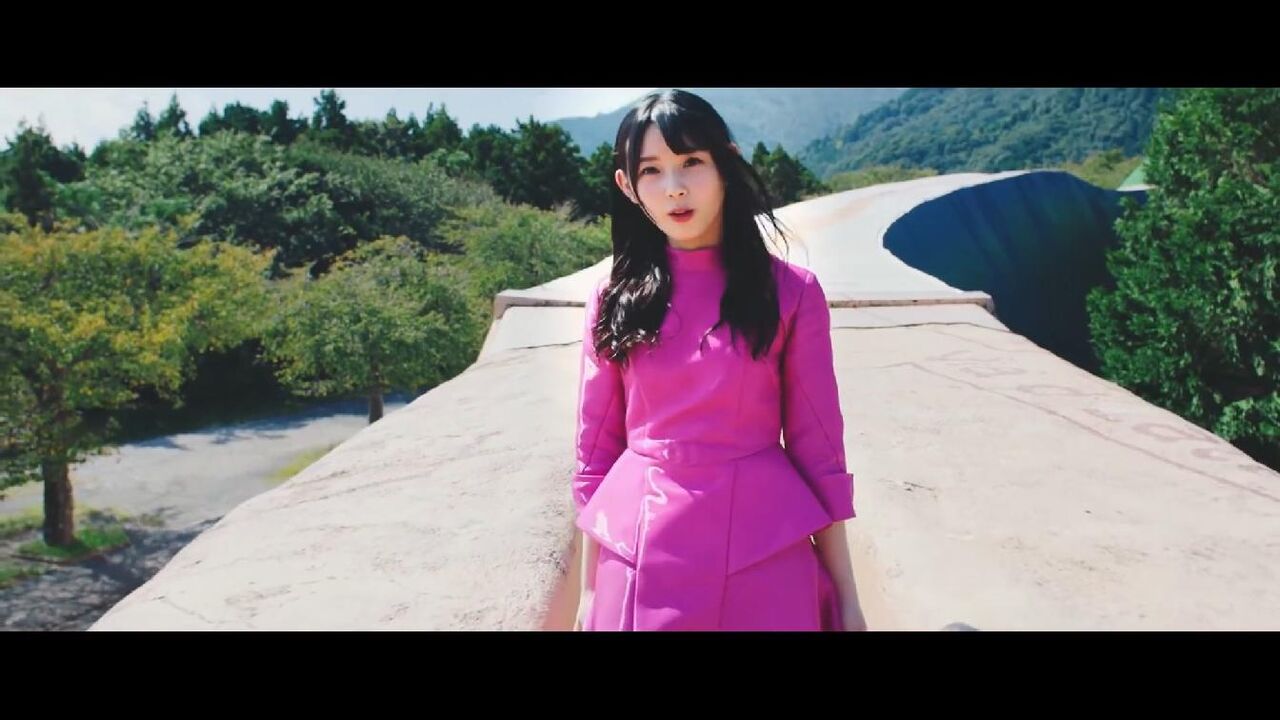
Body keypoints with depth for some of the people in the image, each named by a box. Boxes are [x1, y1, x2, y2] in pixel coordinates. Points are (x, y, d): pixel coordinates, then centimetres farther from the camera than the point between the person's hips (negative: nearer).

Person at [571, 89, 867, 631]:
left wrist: (845, 594, 1)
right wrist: (589, 589, 6)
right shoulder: (614, 299, 1)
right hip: (640, 561, 1)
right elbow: (596, 448, 5)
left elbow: (817, 447, -1)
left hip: (764, 553, -1)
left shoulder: (791, 292, -4)